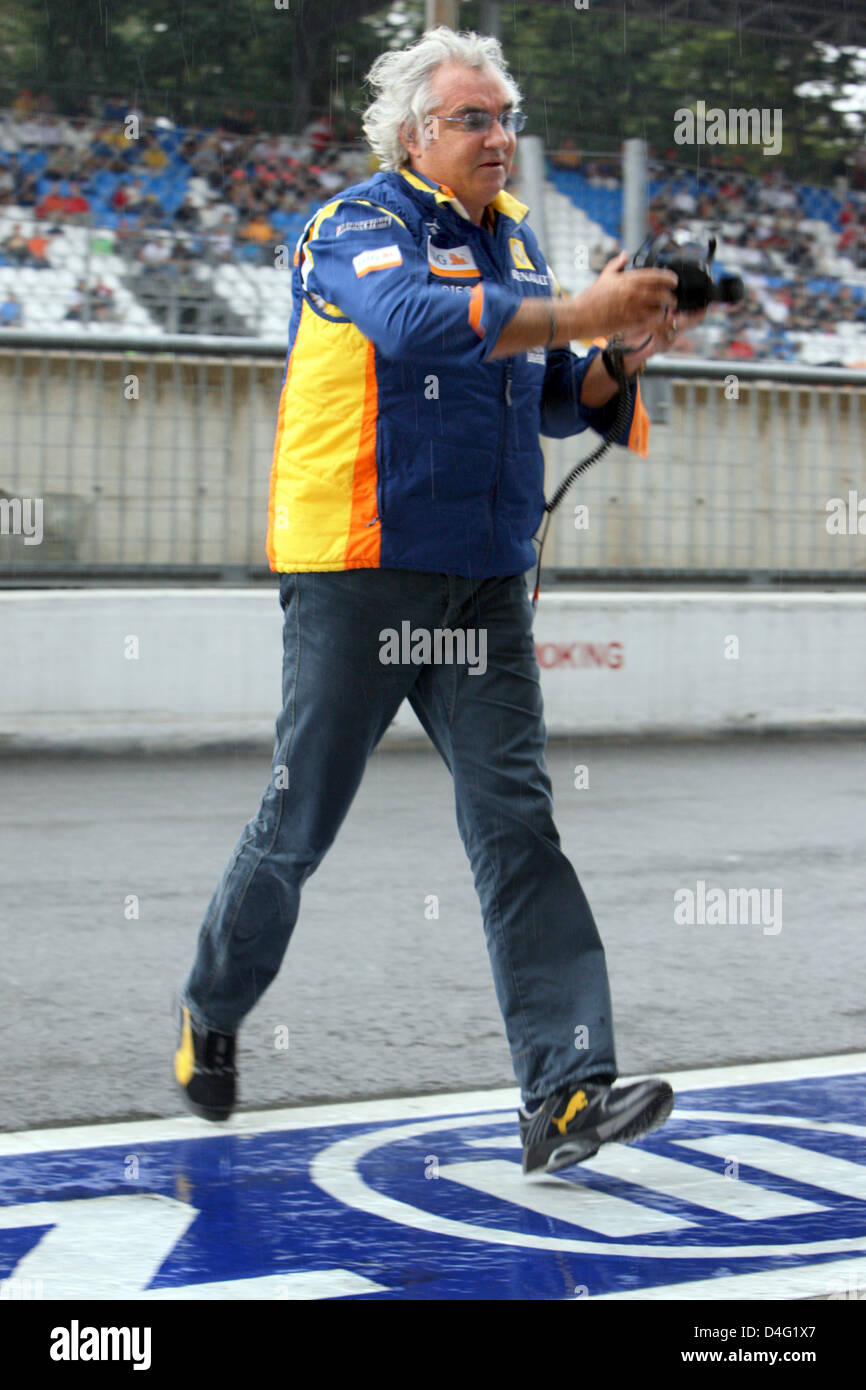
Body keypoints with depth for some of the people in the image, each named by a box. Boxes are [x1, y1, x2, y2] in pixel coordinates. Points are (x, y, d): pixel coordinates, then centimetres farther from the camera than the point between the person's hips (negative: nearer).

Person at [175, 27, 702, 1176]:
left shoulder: (512, 237, 16)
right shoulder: (359, 228, -6)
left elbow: (557, 399, 20)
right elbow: (416, 320, -29)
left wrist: (618, 354, -1)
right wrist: (577, 314, -33)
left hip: (486, 585, 6)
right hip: (358, 575, -5)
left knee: (517, 822, -5)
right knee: (301, 823, 3)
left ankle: (566, 1093, -11)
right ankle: (212, 1013, 28)